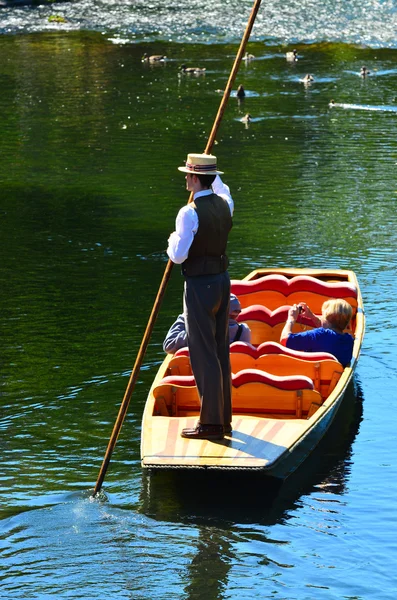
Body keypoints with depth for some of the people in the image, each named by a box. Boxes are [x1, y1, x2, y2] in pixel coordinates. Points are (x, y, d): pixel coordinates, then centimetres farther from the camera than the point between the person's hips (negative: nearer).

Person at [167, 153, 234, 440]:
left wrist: (173, 241, 1)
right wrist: (213, 174, 43)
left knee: (204, 354, -3)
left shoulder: (190, 213, -20)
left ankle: (211, 423, -1)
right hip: (222, 280, 8)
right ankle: (224, 417, 22)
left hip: (200, 286, -8)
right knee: (221, 351, 14)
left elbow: (178, 256, -20)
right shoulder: (224, 204, 4)